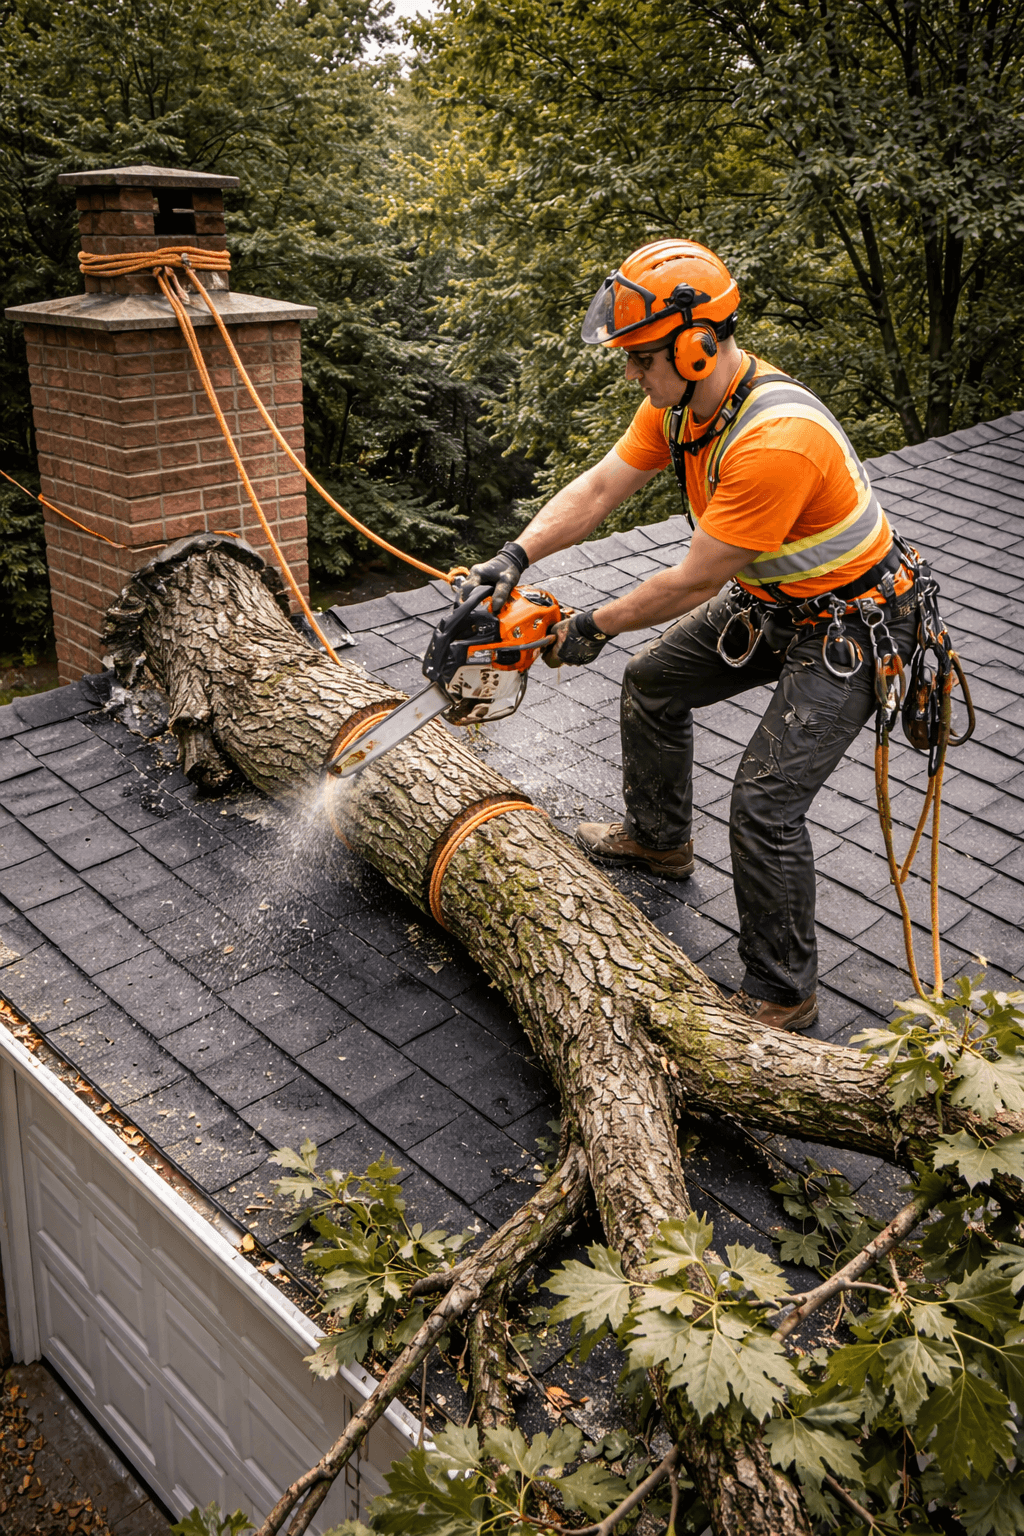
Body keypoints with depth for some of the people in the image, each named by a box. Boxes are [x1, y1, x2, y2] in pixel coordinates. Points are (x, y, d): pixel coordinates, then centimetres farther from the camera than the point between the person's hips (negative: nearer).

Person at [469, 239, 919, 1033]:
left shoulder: (776, 440, -36)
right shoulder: (681, 400, -8)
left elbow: (693, 584, -28)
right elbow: (598, 489, -3)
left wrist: (596, 626, -15)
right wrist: (515, 556, -15)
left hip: (848, 631, -9)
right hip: (767, 603, 10)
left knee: (767, 801, -15)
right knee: (653, 684, 20)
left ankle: (783, 995, 4)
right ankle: (659, 839, 44)